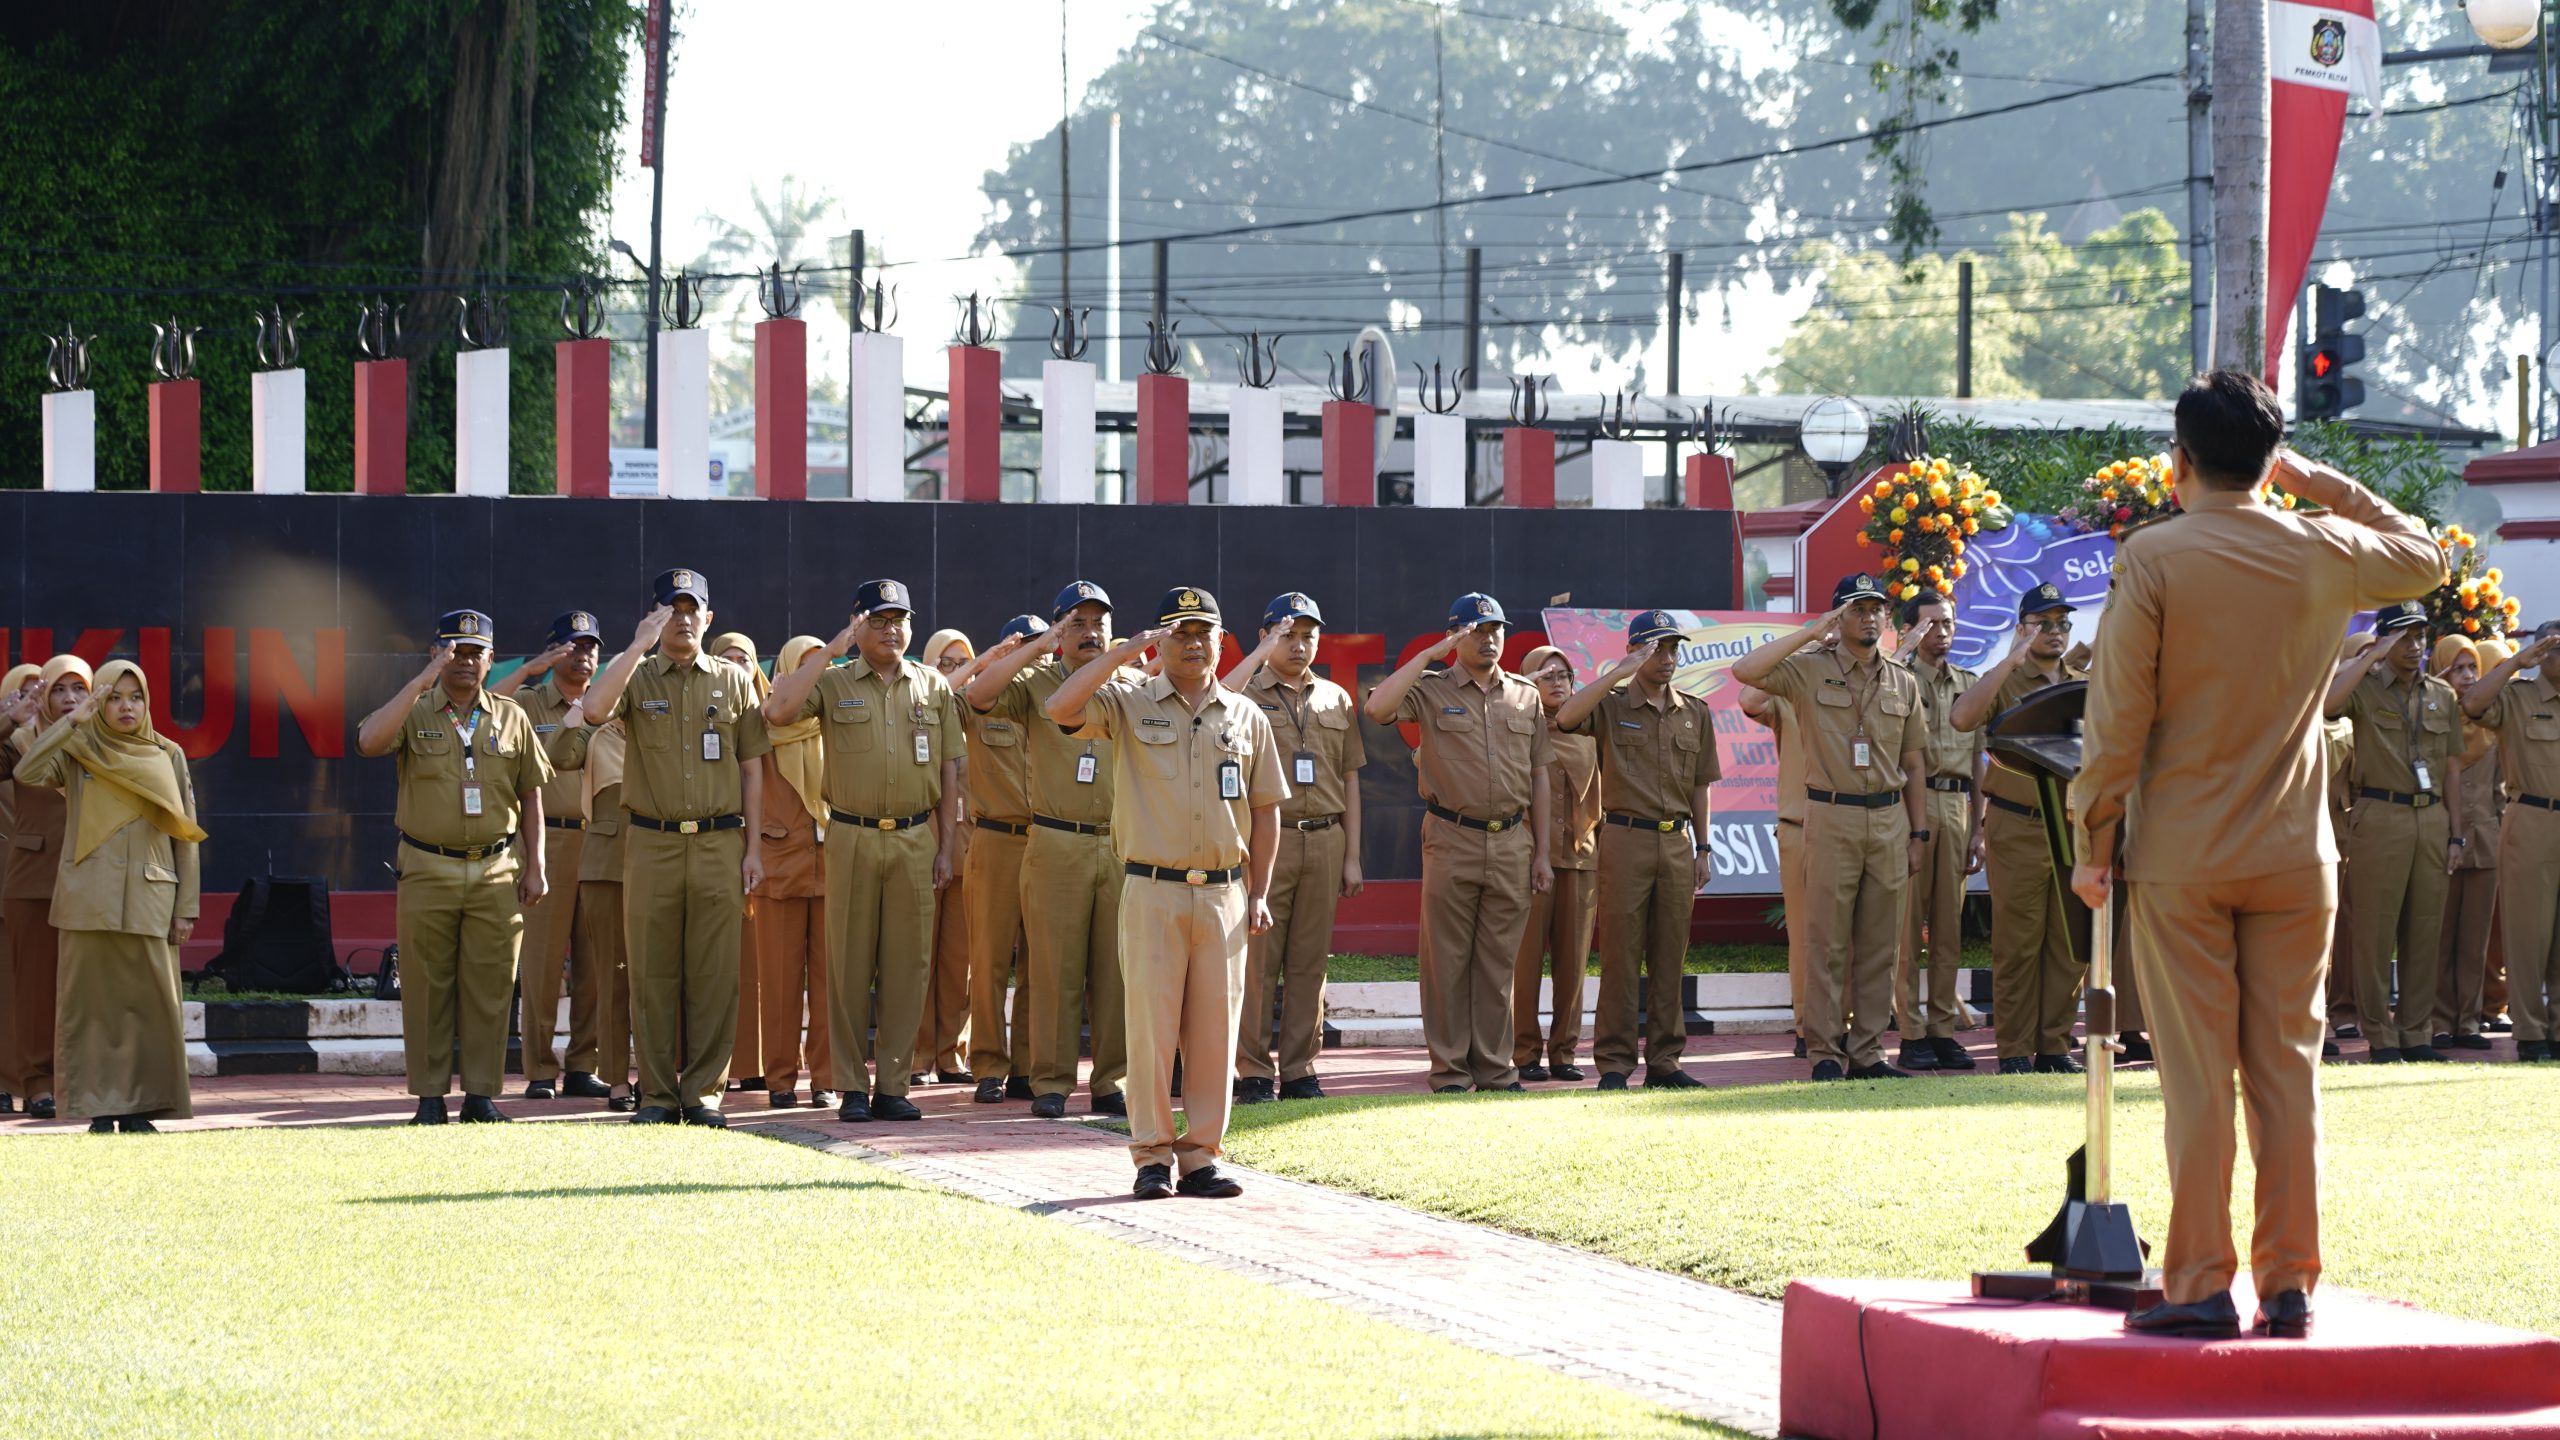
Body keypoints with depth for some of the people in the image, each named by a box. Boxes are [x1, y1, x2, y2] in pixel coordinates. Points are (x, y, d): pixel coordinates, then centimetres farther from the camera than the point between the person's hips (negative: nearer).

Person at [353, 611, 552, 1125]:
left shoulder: (511, 718, 10)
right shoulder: (413, 712, 4)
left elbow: (531, 796, 13)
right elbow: (369, 741, -18)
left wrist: (534, 865, 5)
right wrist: (421, 682, -17)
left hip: (497, 871, 1)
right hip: (428, 867, -1)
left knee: (488, 986, 1)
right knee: (427, 986, 0)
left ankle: (481, 1095, 6)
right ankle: (429, 1096, 5)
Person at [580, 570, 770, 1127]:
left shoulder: (734, 681, 11)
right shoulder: (635, 678, 7)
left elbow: (751, 769, 11)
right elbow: (594, 709, -16)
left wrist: (754, 849, 4)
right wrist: (638, 646, -16)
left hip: (720, 845, 0)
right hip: (651, 845, 0)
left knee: (713, 974, -1)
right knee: (652, 973, 1)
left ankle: (703, 1091, 5)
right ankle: (657, 1094, 6)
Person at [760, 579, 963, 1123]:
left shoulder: (934, 687, 9)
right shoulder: (833, 683, 4)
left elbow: (949, 770, 9)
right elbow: (776, 711, -14)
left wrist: (947, 847, 3)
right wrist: (831, 649, -12)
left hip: (916, 838, 1)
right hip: (853, 837, -1)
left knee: (906, 962, 1)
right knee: (849, 963, 0)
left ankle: (892, 1084, 7)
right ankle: (852, 1087, 5)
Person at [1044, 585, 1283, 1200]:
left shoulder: (1246, 716, 12)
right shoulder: (1129, 702, 4)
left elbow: (1265, 809, 15)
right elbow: (1060, 708, -15)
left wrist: (1259, 893, 8)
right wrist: (1122, 653, -16)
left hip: (1223, 892, 3)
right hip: (1153, 890, -3)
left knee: (1215, 1029, 2)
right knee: (1151, 1024, -4)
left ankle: (1202, 1154, 9)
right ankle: (1153, 1156, 1)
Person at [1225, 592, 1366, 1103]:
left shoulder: (1336, 699, 15)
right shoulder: (1248, 692, 3)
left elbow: (1350, 779, 16)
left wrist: (1352, 856, 11)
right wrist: (1261, 654, -18)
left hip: (1324, 840, 4)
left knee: (1309, 962, 6)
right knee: (1256, 960, -5)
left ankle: (1299, 1069, 11)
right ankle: (1253, 1071, 0)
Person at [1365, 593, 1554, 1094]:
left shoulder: (1525, 696, 13)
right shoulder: (1432, 691, 2)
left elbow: (1538, 776, 14)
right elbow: (1378, 708, -18)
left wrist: (1543, 851, 9)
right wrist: (1430, 654, -15)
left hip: (1512, 843, 3)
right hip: (1452, 841, -3)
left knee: (1498, 961, 5)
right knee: (1448, 959, -1)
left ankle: (1494, 1067, 11)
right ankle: (1450, 1068, 5)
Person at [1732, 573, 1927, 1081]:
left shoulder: (1903, 683, 14)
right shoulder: (1810, 671, 2)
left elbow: (1912, 766, 16)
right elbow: (1746, 671, -16)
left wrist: (1917, 834, 10)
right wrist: (1813, 631, -12)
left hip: (1889, 819, 4)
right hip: (1832, 816, -4)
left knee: (1880, 944, 4)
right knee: (1827, 940, -4)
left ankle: (1867, 1052, 8)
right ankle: (1825, 1053, -2)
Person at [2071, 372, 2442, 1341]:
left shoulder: (2152, 559, -8)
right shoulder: (2323, 553, 1)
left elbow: (2117, 717, -9)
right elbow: (2423, 560, 23)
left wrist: (2092, 844, -1)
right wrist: (2326, 486, 21)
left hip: (2181, 859, -3)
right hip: (2294, 859, 3)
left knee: (2197, 1078, 0)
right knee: (2287, 1069, 6)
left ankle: (2200, 1286, -1)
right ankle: (2288, 1284, 7)